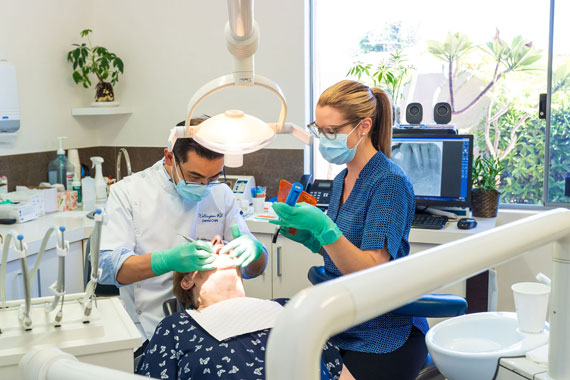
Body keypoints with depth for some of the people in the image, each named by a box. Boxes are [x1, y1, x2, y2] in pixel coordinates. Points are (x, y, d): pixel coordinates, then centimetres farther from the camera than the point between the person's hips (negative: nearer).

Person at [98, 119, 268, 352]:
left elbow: (253, 270, 11)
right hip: (149, 333, -2)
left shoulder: (221, 193, 8)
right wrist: (167, 261, -29)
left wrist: (254, 250, -14)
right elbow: (108, 268, -12)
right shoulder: (128, 192, -2)